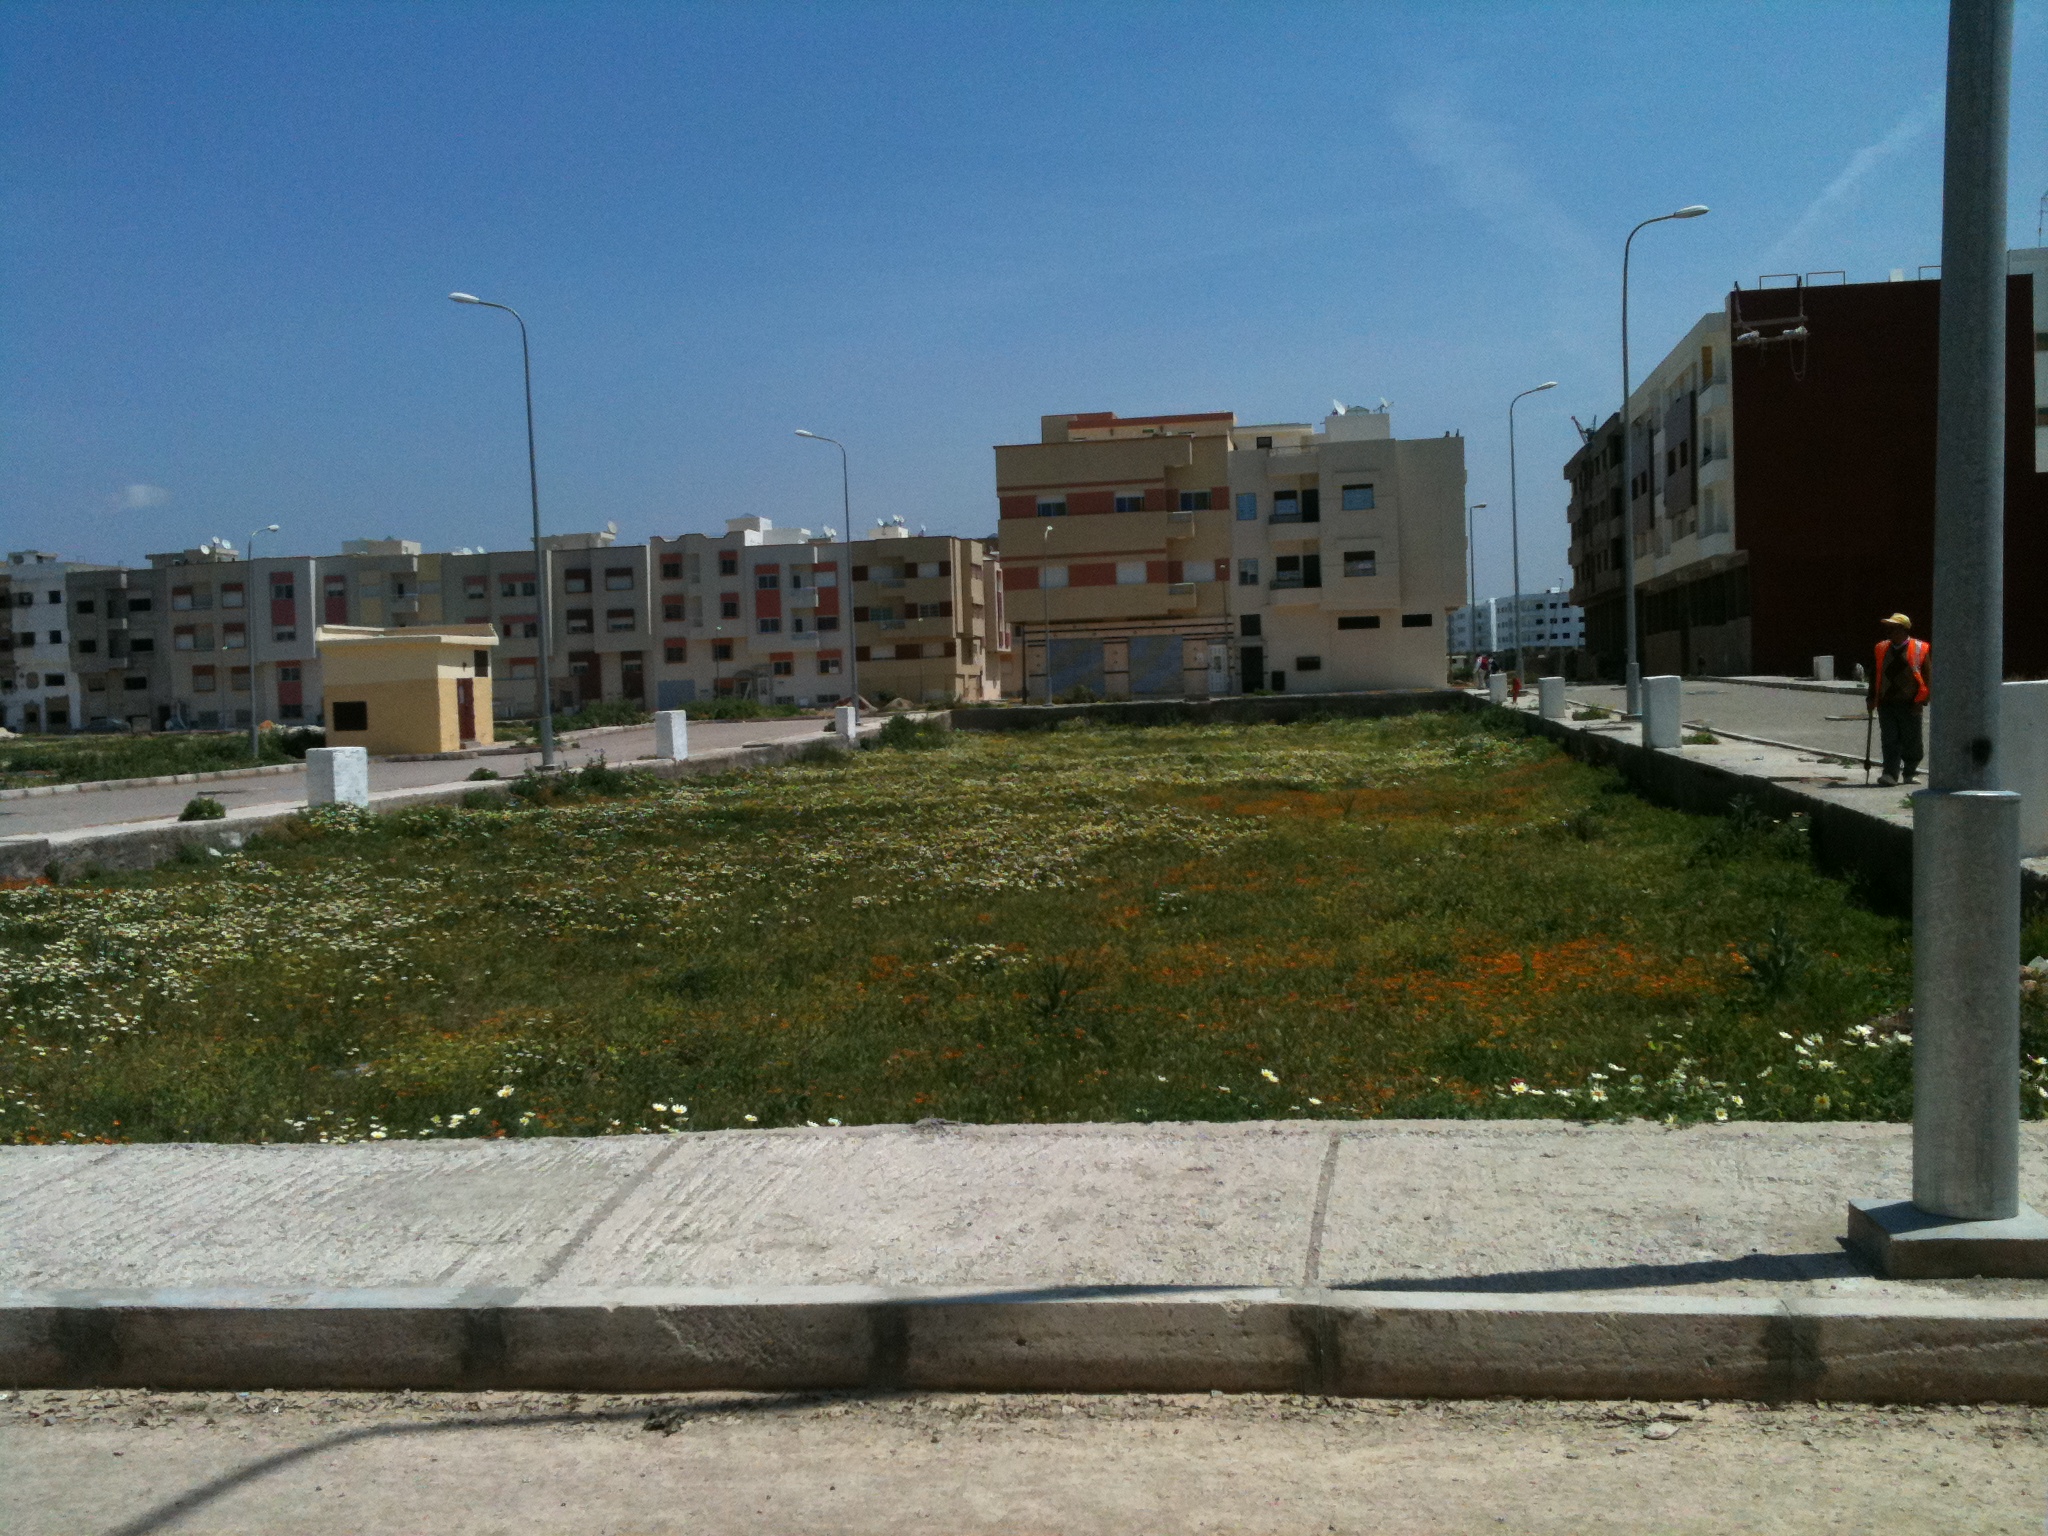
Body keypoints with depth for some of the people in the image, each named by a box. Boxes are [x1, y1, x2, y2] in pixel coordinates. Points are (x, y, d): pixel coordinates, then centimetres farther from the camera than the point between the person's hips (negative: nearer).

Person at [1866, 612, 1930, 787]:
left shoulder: (1919, 649, -1)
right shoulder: (1882, 649, 11)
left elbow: (1928, 676, -3)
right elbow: (1874, 674, 15)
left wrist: (1921, 701, -11)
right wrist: (1872, 697, 7)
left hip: (1909, 705, -3)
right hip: (1886, 704, 3)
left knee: (1911, 742, 6)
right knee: (1889, 740, -5)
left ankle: (1909, 773, 22)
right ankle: (1890, 774, -8)